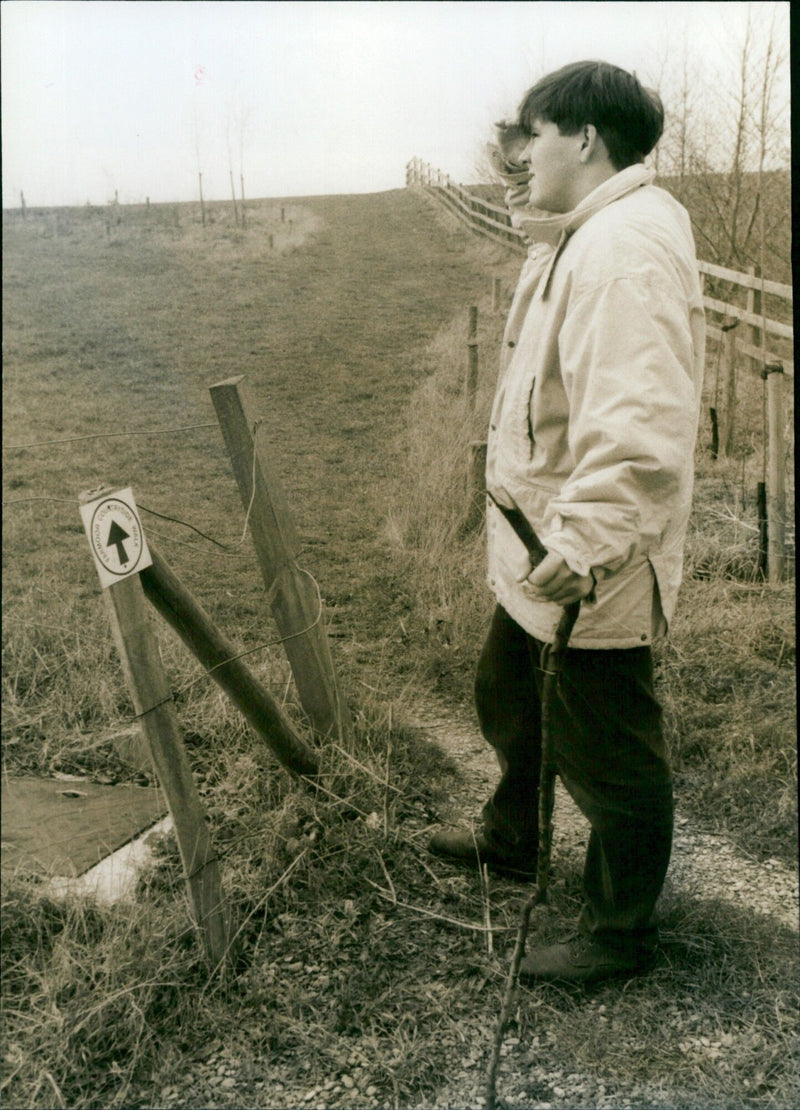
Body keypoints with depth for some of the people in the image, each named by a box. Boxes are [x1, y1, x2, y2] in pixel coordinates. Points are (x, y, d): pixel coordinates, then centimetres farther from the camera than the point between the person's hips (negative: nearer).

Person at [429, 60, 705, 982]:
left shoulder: (626, 251, -25)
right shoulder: (580, 236, 11)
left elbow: (639, 428, -35)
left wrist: (584, 546, -39)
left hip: (589, 570, -11)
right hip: (540, 549, 11)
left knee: (606, 755, 6)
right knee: (509, 700, 29)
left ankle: (618, 934, 27)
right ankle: (510, 839, 54)